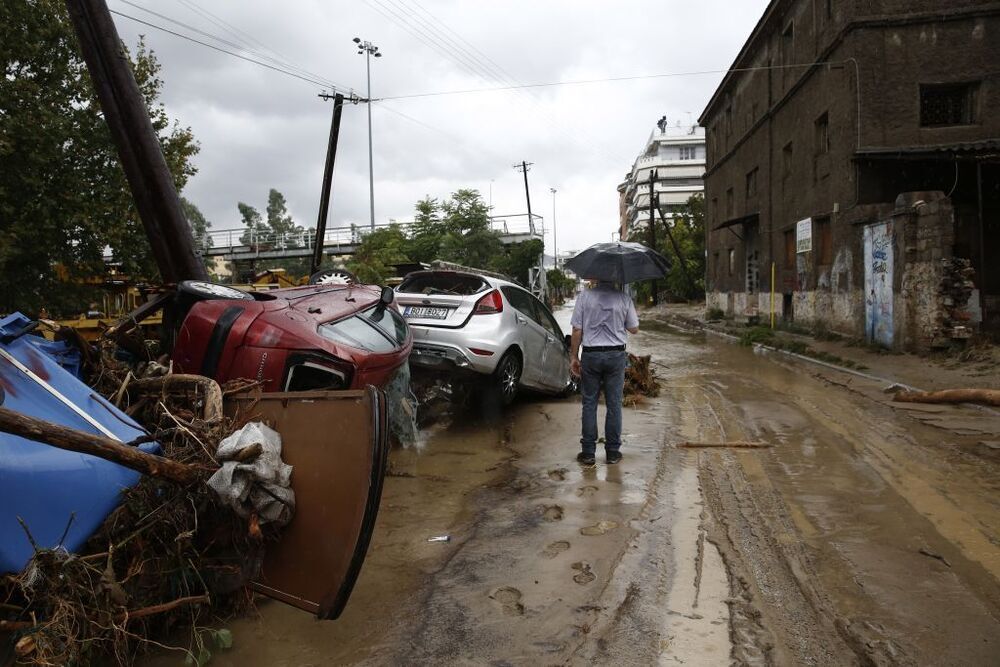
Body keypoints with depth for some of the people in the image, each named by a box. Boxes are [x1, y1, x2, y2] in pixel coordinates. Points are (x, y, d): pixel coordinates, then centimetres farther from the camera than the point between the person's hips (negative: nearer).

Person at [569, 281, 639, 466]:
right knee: (614, 404, 9)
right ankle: (613, 452, 14)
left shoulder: (584, 296, -7)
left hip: (590, 355, 0)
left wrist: (574, 357, 3)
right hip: (616, 355, 1)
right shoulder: (624, 298, -5)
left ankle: (588, 452, 11)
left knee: (589, 404, 8)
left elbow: (577, 330, -6)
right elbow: (634, 329, 4)